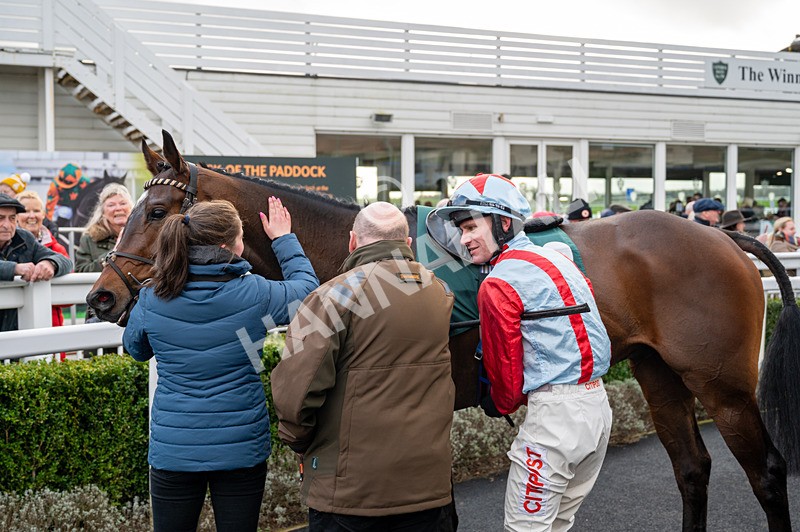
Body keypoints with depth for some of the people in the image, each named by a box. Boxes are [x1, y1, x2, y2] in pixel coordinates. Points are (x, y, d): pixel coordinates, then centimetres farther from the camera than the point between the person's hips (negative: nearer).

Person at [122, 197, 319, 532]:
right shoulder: (254, 294, -14)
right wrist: (284, 240, 18)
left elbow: (136, 349, 12)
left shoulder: (151, 301, -10)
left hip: (172, 450, 1)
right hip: (241, 449, -1)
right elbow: (307, 288, 6)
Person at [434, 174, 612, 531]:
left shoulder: (498, 284, -12)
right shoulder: (558, 258, 13)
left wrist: (499, 406, 15)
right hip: (598, 406, 9)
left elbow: (506, 369, -7)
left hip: (555, 415, -9)